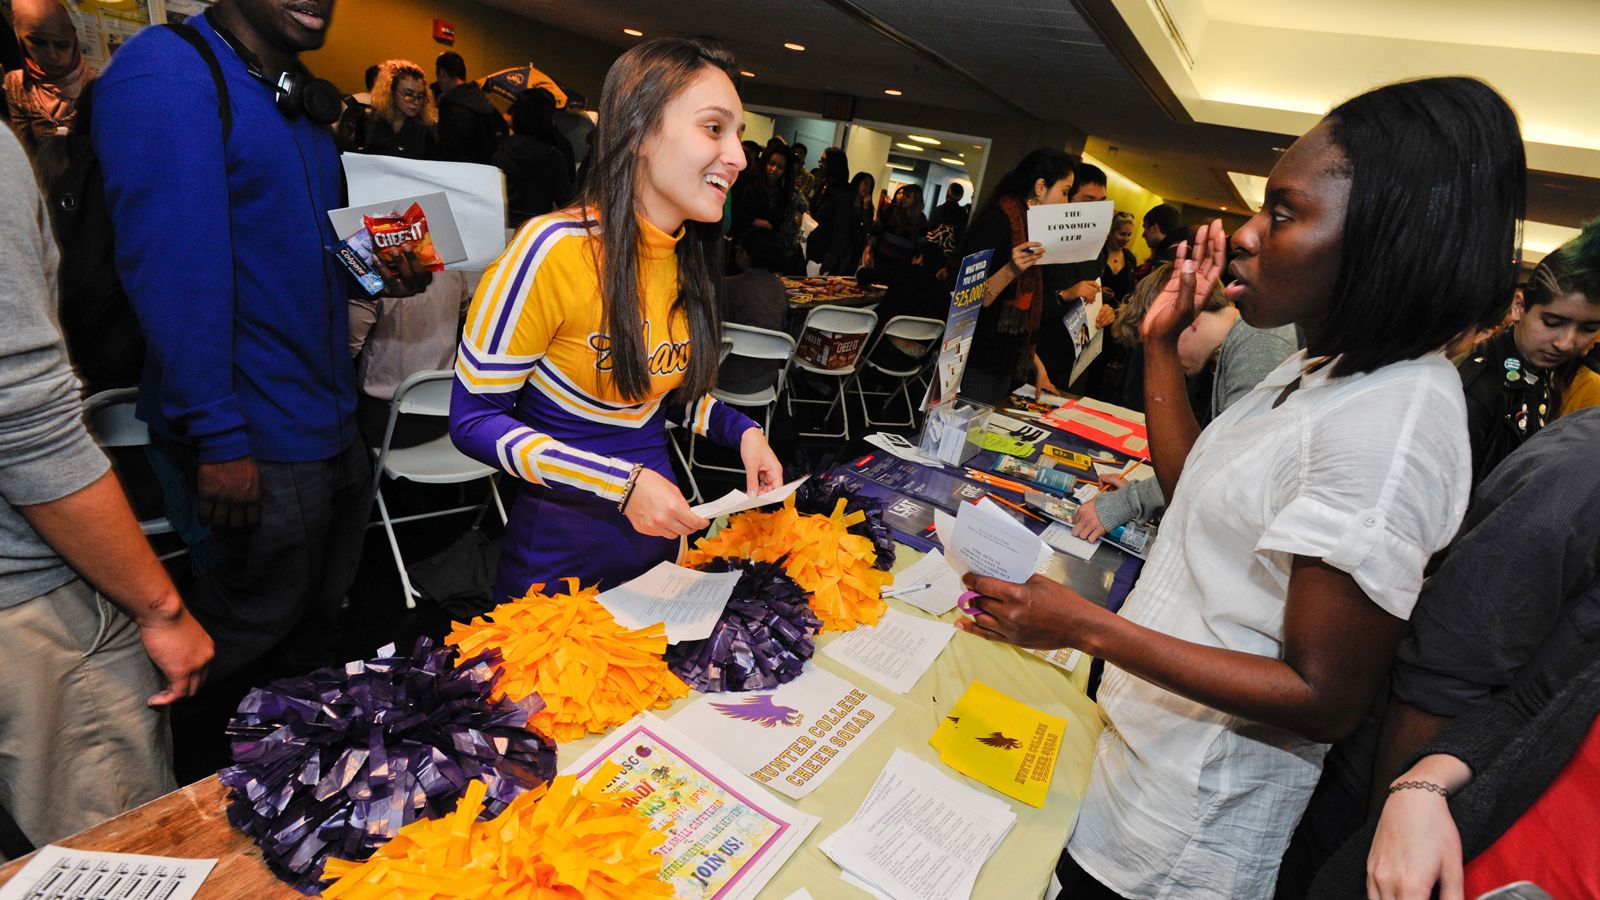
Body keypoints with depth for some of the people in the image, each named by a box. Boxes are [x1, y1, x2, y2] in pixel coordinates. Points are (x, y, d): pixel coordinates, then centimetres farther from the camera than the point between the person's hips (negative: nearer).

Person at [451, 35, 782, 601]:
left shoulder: (690, 257, -3)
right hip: (561, 544, -6)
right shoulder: (554, 248, -22)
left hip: (659, 529, 6)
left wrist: (742, 431, -7)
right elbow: (473, 417, -18)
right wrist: (620, 484, -27)